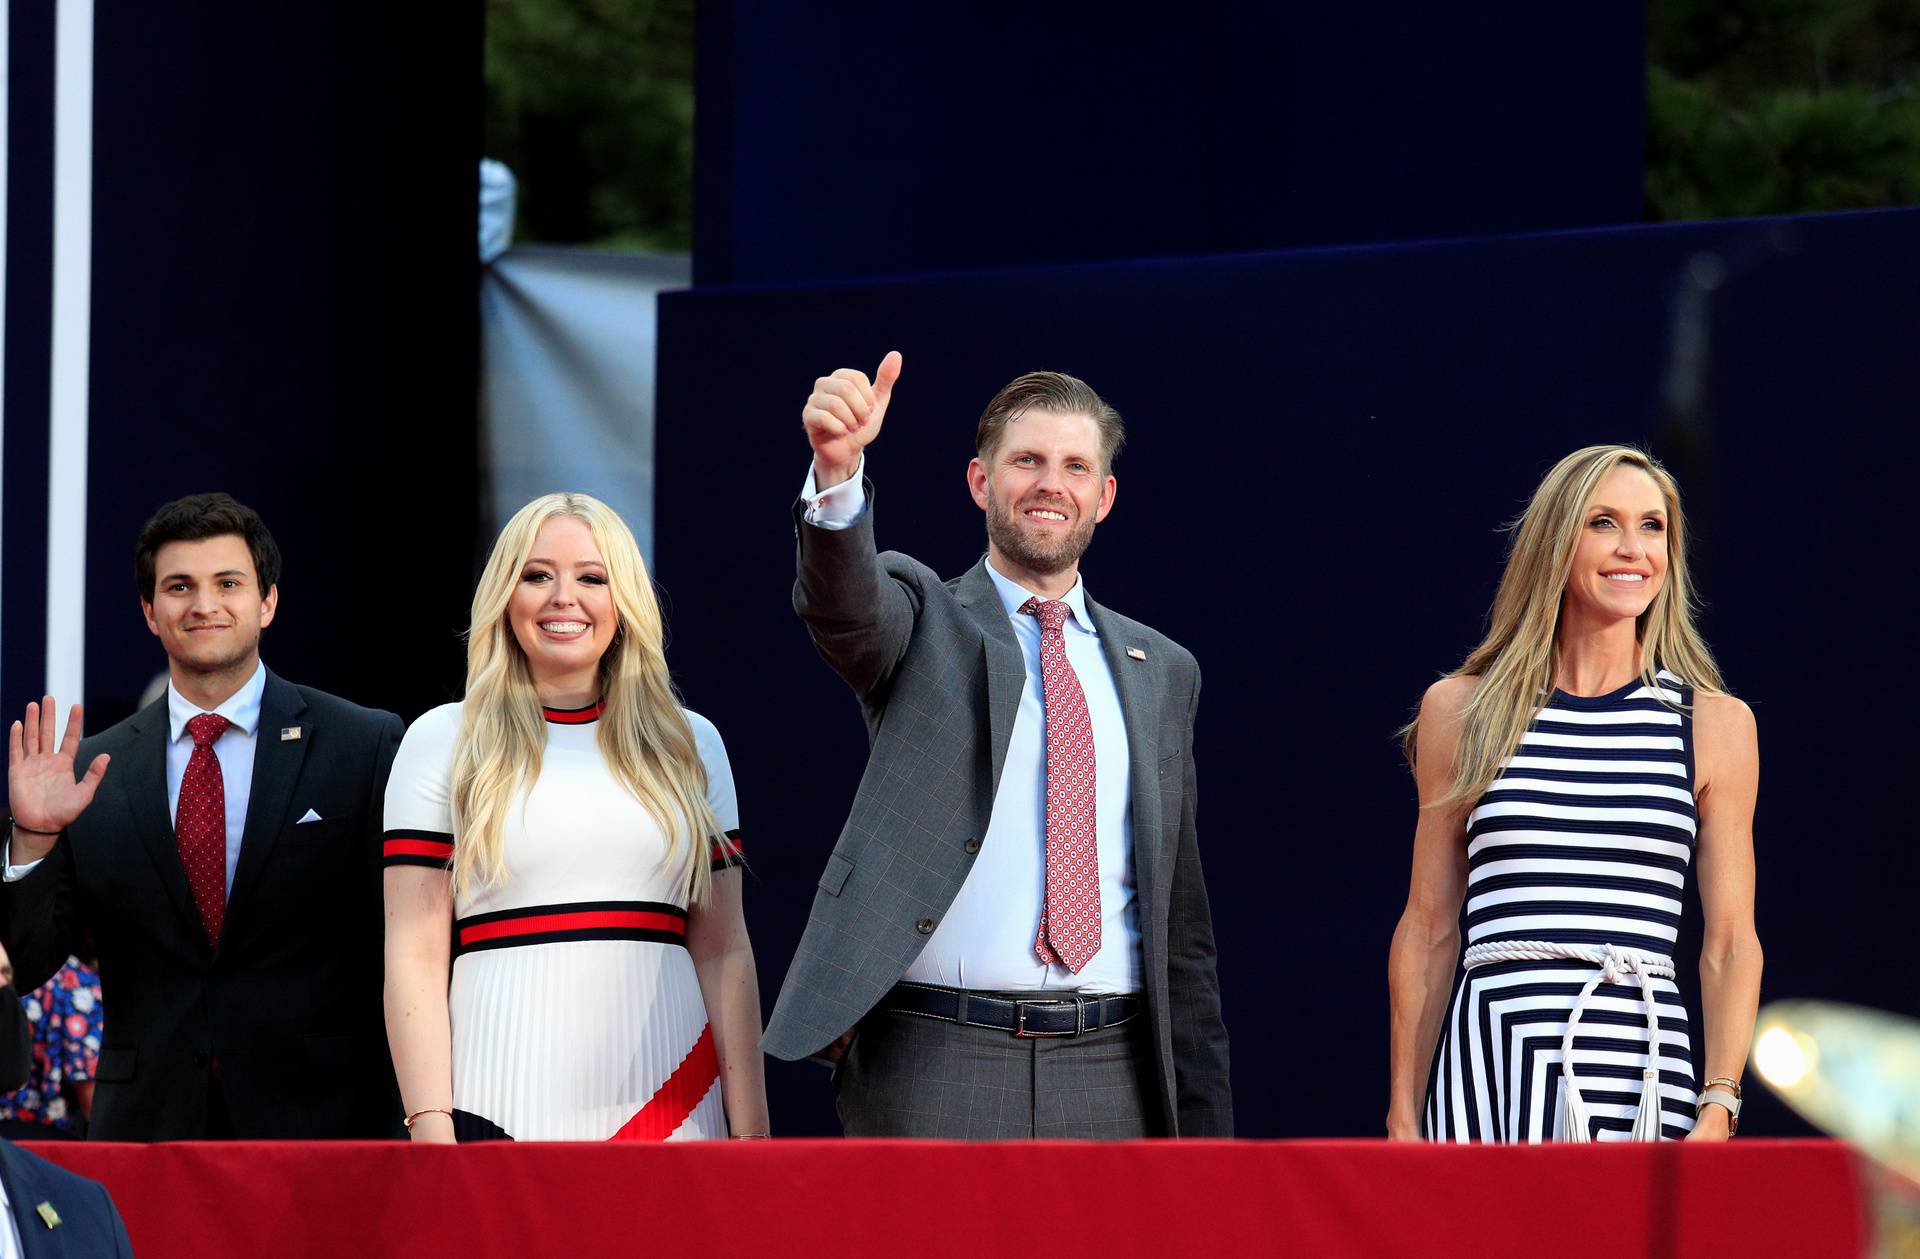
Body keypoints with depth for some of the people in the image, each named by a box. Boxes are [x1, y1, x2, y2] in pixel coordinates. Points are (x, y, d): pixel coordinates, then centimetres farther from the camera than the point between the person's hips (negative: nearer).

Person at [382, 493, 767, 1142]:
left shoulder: (691, 744, 14)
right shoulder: (443, 742, 7)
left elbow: (724, 953, 11)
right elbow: (414, 955, 1)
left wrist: (750, 1133, 3)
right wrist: (430, 1130, -9)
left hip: (671, 1102, 2)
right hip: (502, 1105, -2)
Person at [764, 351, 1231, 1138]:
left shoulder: (1162, 672, 17)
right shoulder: (922, 622, 8)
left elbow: (1179, 917, 17)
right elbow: (842, 602, -18)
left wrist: (1205, 1121, 13)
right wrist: (838, 473, -40)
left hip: (1110, 1074, 3)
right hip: (935, 1067, -3)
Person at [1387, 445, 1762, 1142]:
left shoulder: (1715, 724, 8)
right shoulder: (1461, 710, 9)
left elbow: (1731, 943, 6)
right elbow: (1428, 929, 11)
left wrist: (1718, 1113, -6)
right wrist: (1404, 1120, 7)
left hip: (1640, 1068, 0)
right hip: (1486, 1066, 0)